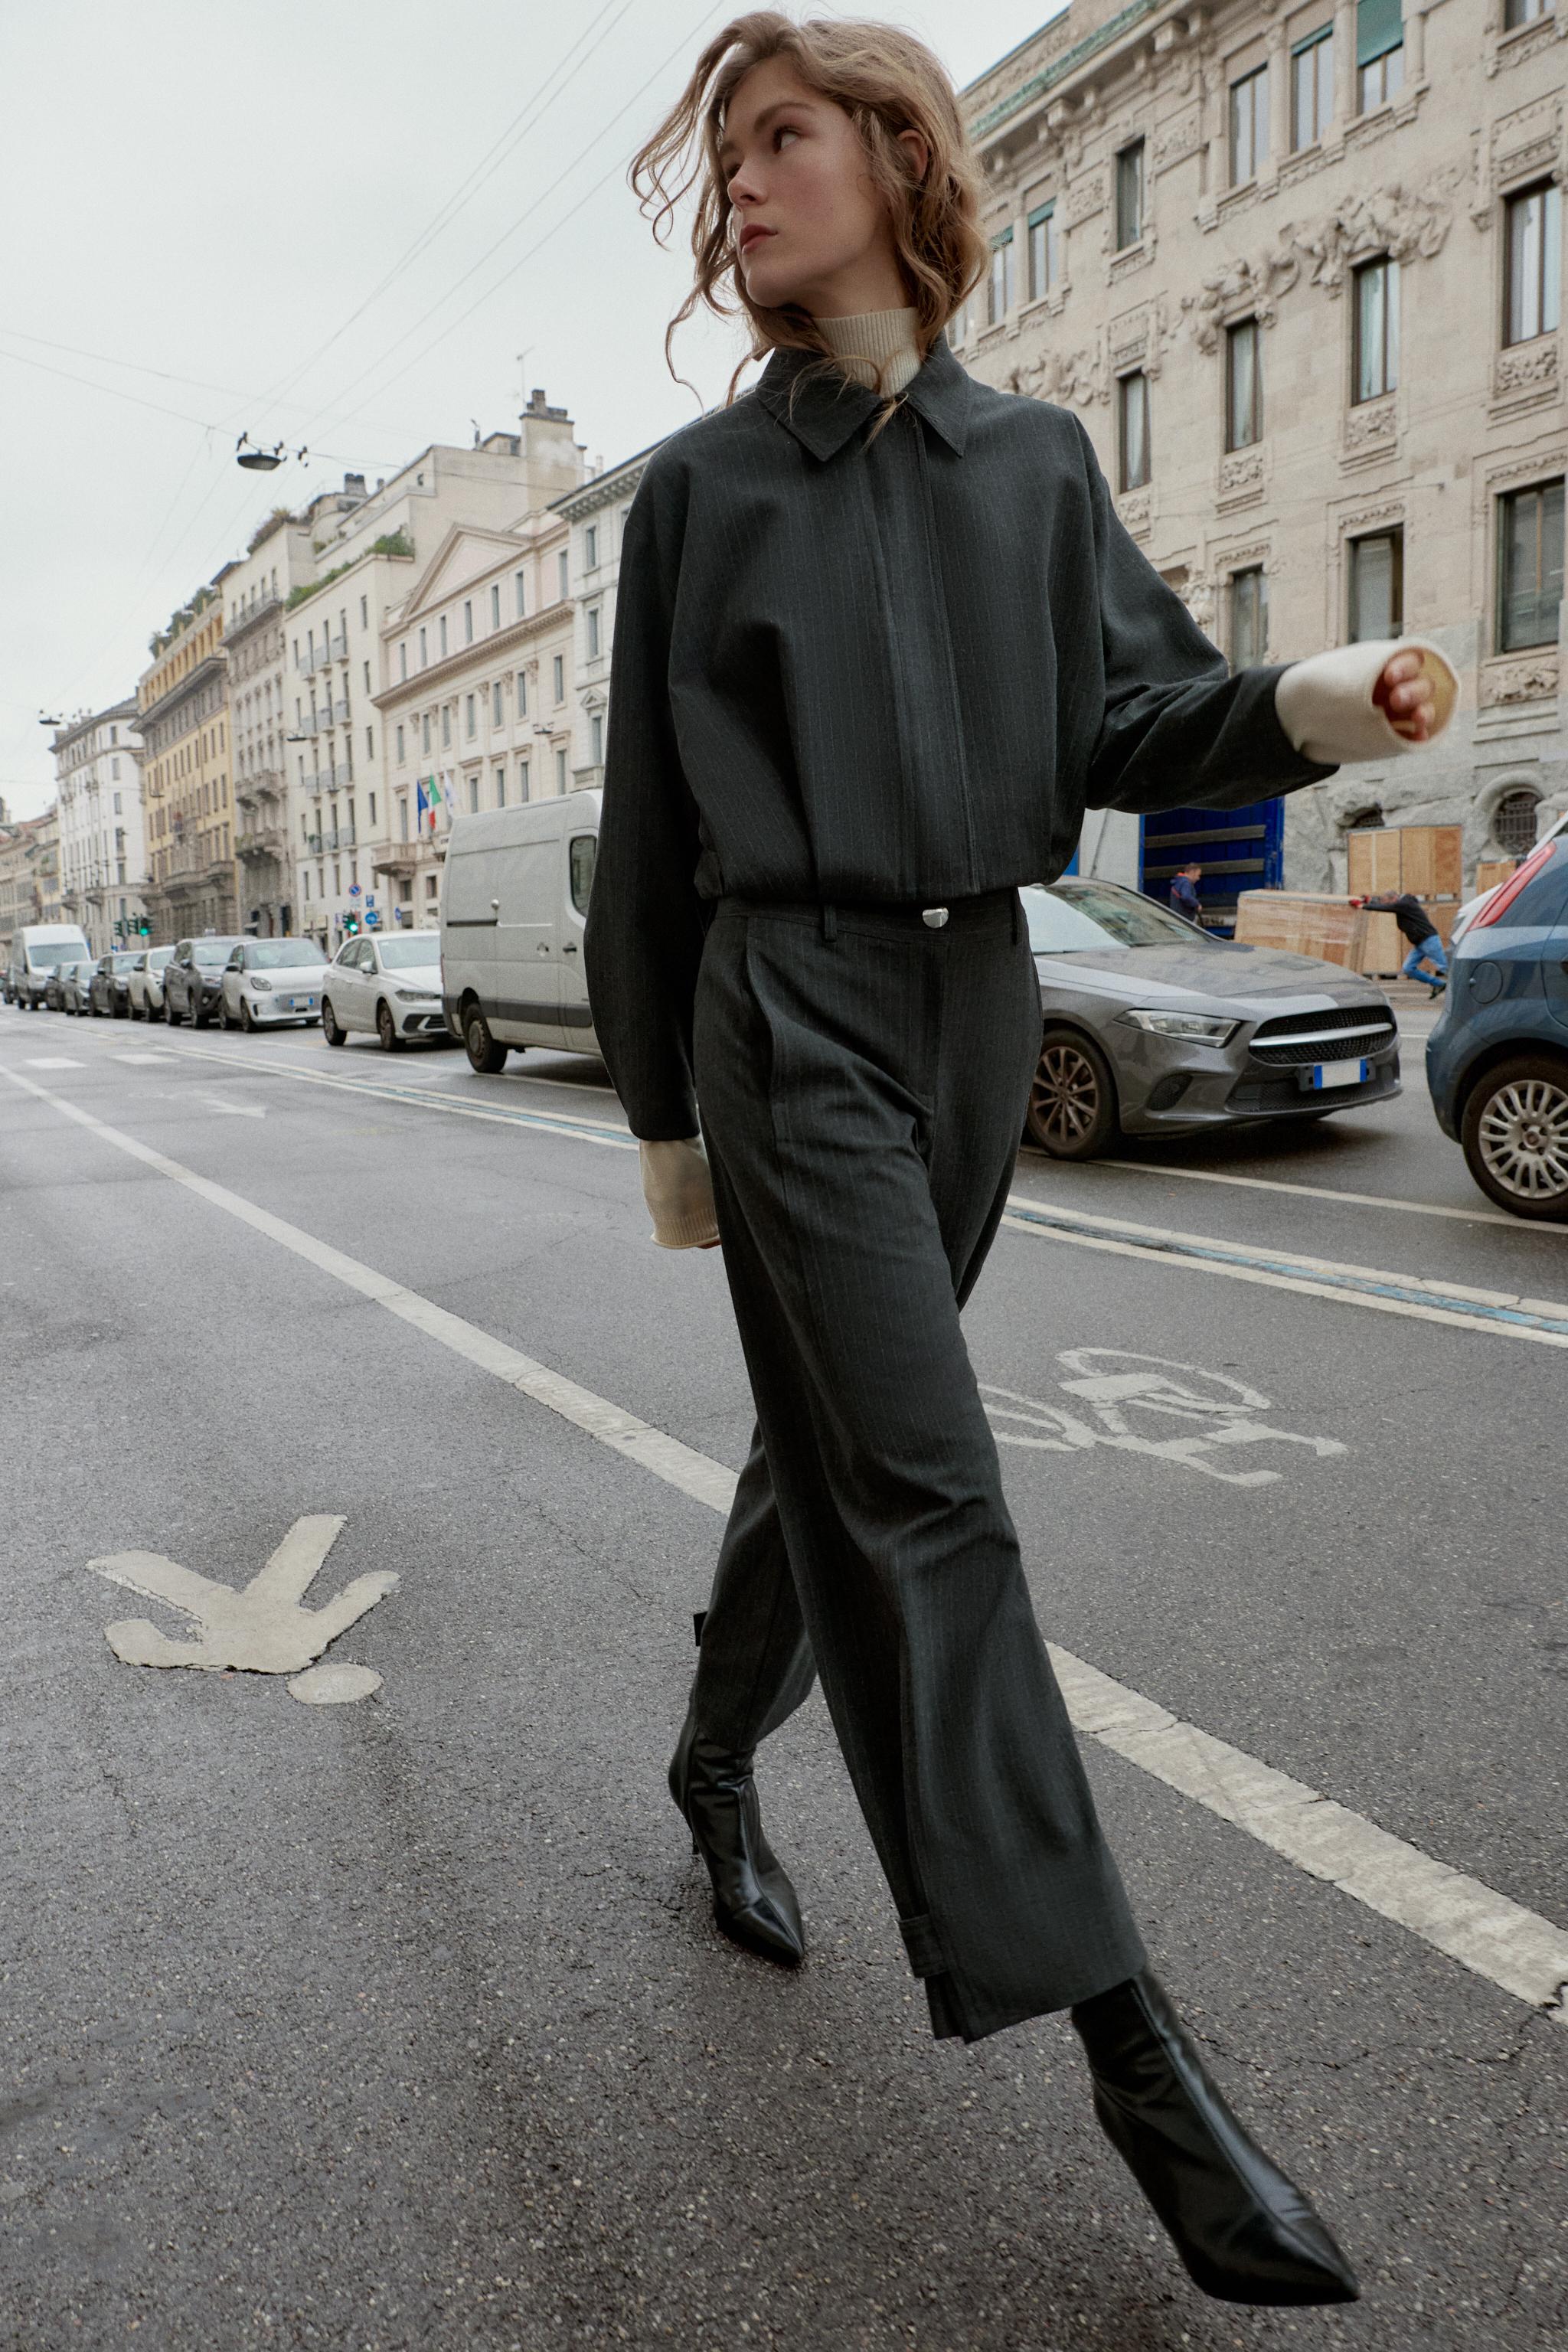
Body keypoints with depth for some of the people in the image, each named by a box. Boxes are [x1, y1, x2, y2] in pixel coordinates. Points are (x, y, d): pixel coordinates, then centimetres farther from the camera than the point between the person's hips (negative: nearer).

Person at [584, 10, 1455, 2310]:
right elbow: (651, 822, 4)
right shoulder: (699, 485, 6)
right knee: (924, 1488, -12)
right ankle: (1118, 2029, -6)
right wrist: (661, 1113, 3)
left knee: (838, 1439, 13)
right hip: (791, 1001, -3)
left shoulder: (1035, 459, 13)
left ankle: (717, 1762, 38)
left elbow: (1127, 720, 7)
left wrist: (1305, 707, -16)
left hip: (978, 996, 4)